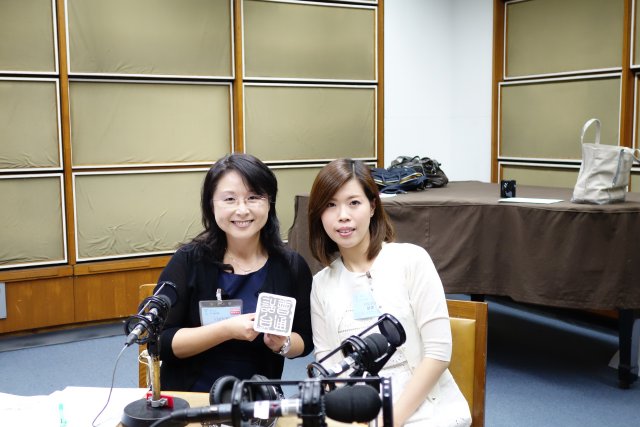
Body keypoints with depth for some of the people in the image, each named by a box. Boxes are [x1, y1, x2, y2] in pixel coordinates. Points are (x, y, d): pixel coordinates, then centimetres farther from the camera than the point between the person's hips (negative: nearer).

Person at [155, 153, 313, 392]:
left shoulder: (291, 266, -1)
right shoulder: (188, 261, -6)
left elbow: (305, 340, 8)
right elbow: (161, 342, -10)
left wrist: (282, 343, -14)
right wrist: (227, 330, -22)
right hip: (188, 397, -1)